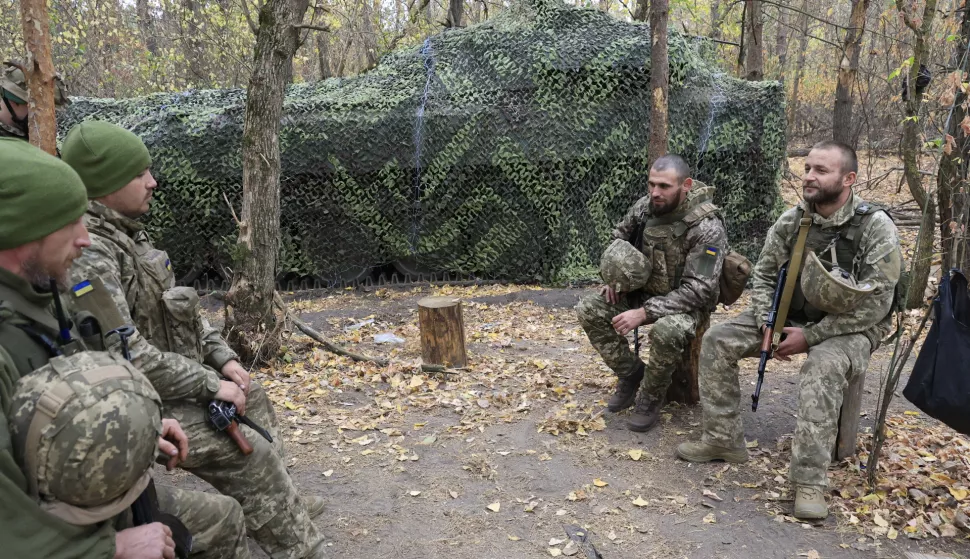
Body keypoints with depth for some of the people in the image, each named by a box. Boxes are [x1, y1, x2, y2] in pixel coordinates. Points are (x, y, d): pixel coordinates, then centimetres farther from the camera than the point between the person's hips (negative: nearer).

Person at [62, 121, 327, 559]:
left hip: (168, 379, 10)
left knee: (253, 400, 21)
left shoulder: (127, 232, 6)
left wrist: (221, 356, 5)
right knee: (249, 452, -16)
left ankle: (280, 505, 33)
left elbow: (177, 304, 13)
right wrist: (210, 383, -21)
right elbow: (127, 356, -30)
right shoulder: (88, 255, -26)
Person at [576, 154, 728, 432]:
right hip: (643, 289, 6)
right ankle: (632, 373, 5)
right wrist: (614, 277, -5)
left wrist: (644, 312, -33)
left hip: (686, 301, -6)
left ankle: (651, 398, -8)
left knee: (666, 331, -38)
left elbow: (698, 290, -28)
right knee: (589, 310, -12)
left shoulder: (707, 228, -26)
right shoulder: (644, 206, -9)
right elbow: (619, 238, 13)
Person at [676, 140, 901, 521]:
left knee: (822, 367, -38)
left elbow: (874, 305, -20)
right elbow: (763, 275, 6)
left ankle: (809, 481, -30)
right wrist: (767, 324, -11)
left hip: (850, 328, -5)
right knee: (718, 341, -9)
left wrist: (810, 336, -23)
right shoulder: (790, 221, -4)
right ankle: (722, 439, -1)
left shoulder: (875, 228, -18)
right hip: (791, 316, 6)